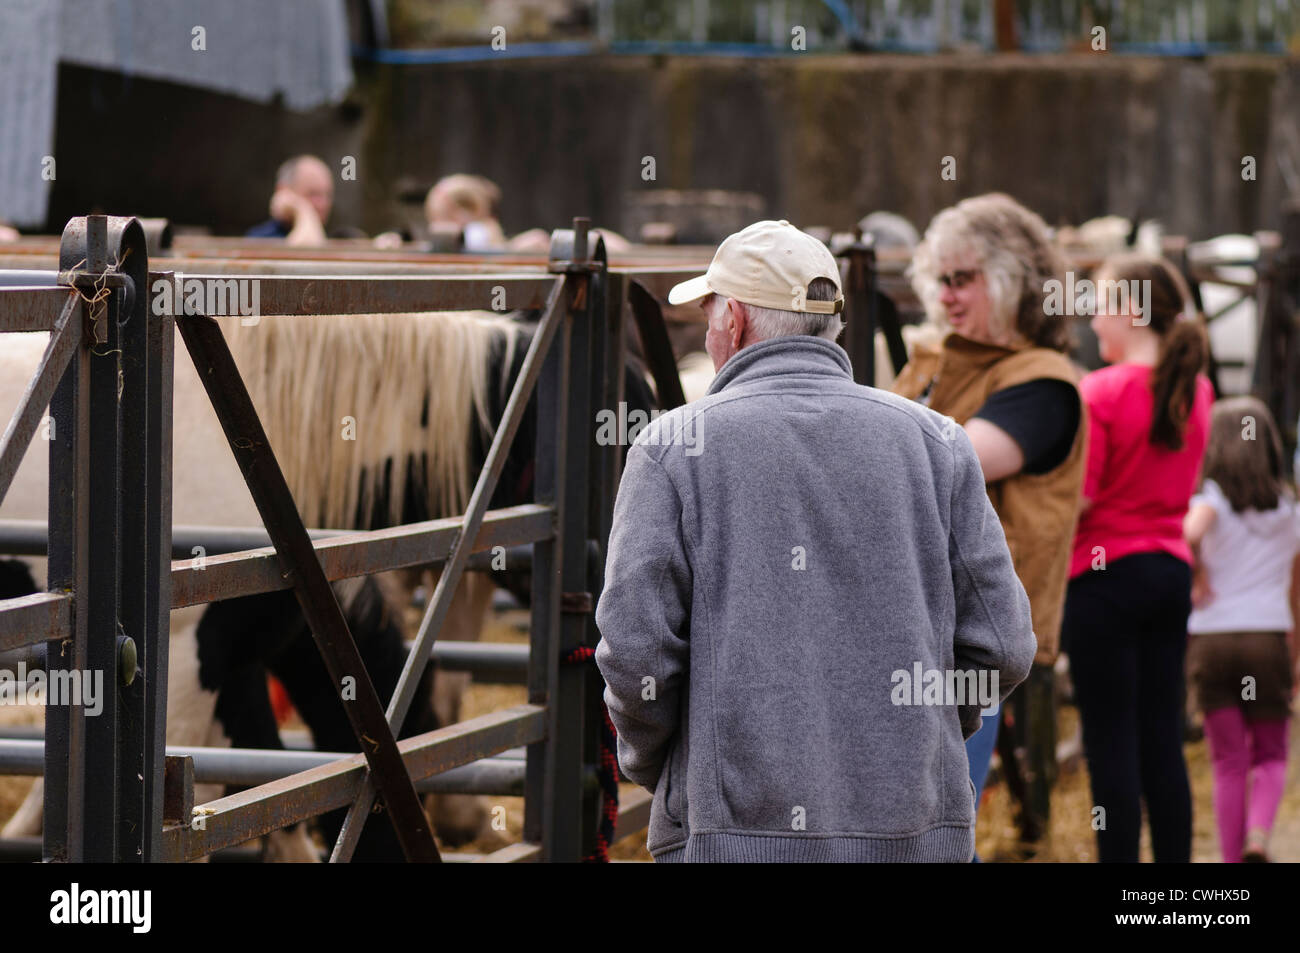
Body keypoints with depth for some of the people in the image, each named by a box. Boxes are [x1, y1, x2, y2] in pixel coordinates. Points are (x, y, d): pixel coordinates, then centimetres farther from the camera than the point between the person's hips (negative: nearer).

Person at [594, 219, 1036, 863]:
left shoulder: (676, 446, -1)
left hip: (734, 832, -2)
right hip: (912, 832, 3)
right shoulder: (933, 441, 7)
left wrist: (651, 764, 10)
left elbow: (636, 648, -7)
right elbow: (1000, 646, 3)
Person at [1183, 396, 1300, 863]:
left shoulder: (1212, 497, -2)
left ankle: (1233, 858, 6)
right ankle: (1259, 833, -13)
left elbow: (1190, 533, -27)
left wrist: (1198, 580, -10)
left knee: (1230, 763, 7)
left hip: (1210, 637, -1)